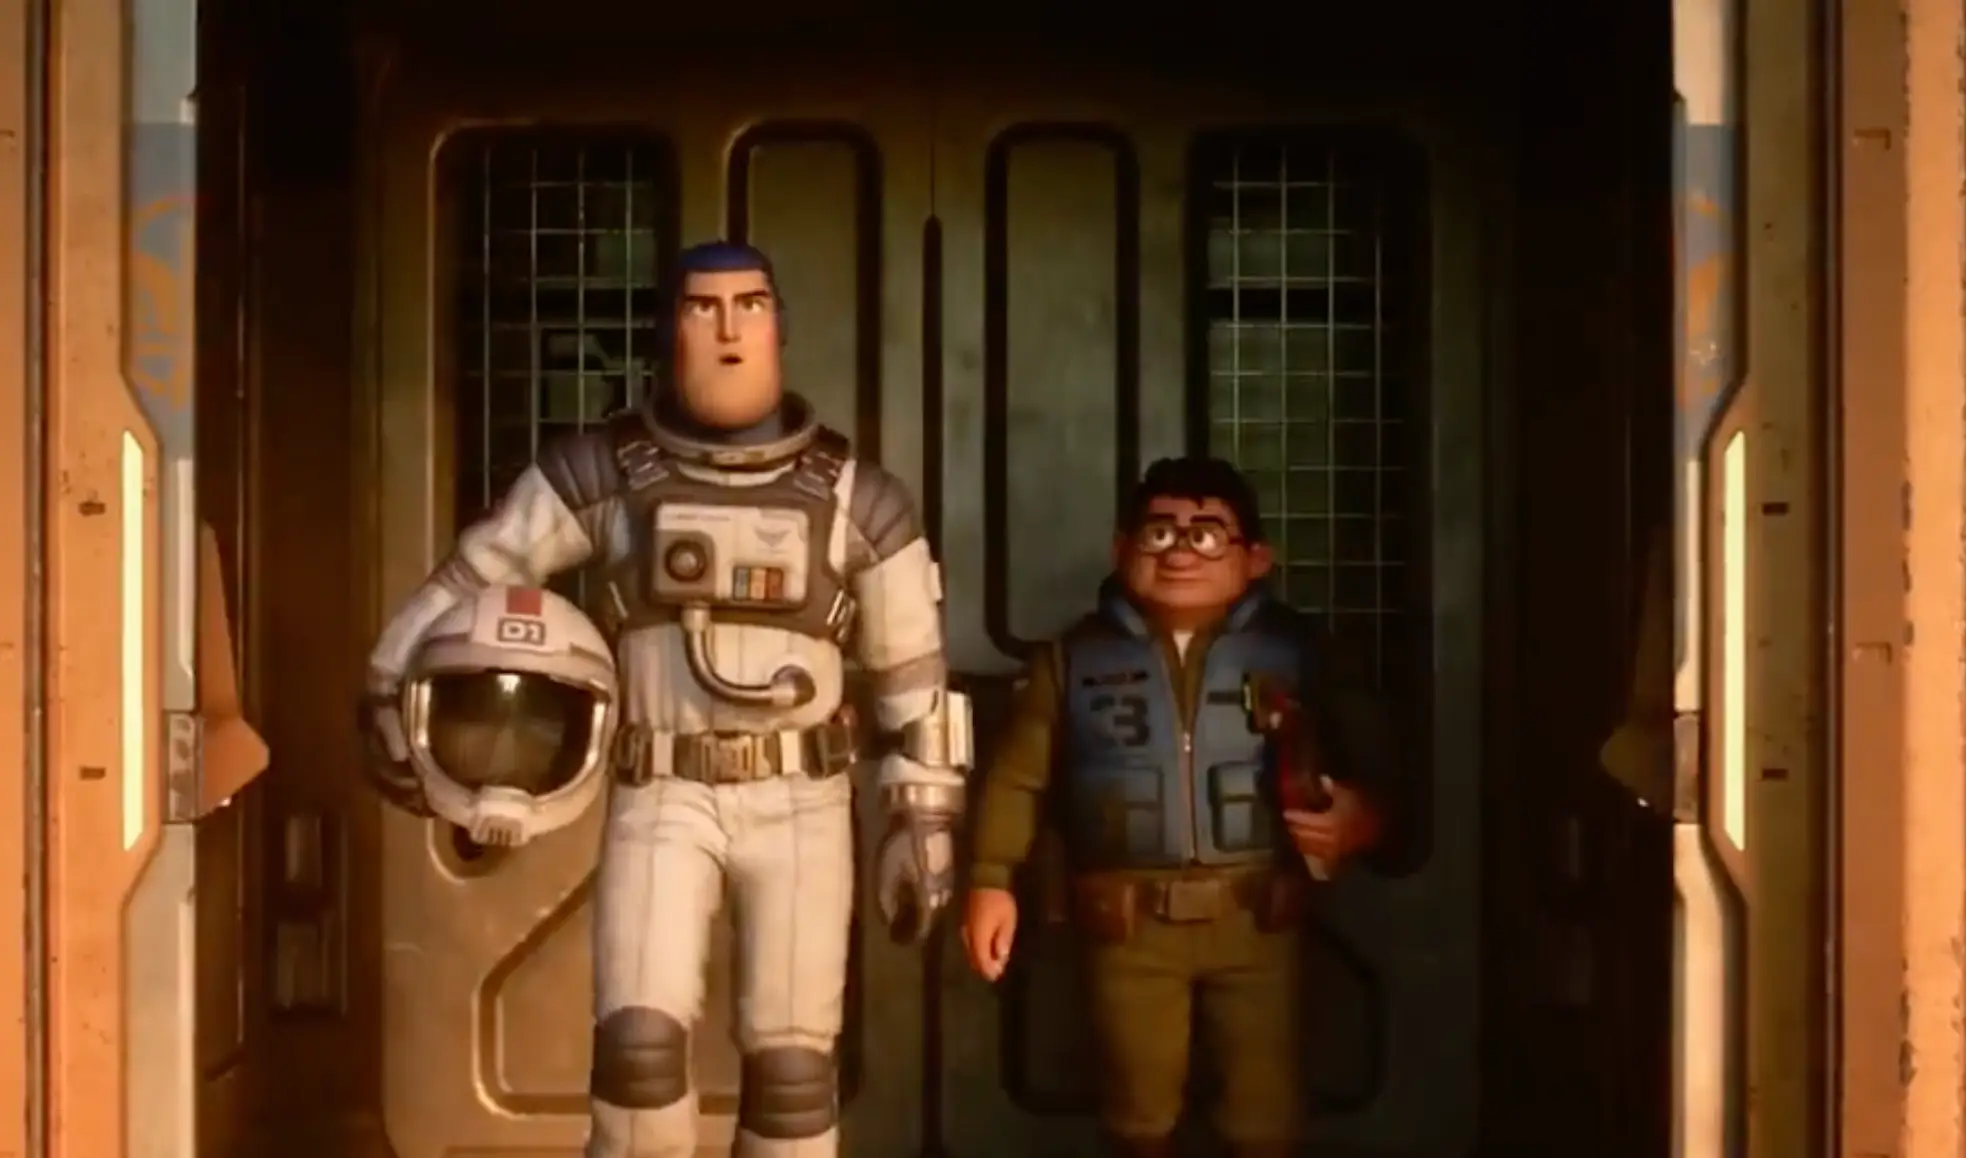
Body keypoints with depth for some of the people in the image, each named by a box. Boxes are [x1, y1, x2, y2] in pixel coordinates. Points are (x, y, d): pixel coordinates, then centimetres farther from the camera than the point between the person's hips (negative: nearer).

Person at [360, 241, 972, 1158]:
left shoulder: (852, 495, 2)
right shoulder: (604, 473, -1)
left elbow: (912, 674, 6)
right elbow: (469, 584, 7)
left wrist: (925, 821, 4)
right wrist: (398, 699, 1)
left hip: (799, 800, 1)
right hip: (662, 799, -1)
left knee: (792, 1064, 2)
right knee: (639, 1041, -15)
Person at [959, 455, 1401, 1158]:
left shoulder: (1297, 650, 3)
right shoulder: (1075, 658, 4)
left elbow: (1372, 765, 4)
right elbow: (1018, 777, 5)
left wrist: (1362, 818, -18)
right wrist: (991, 880, -2)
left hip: (1257, 919, 0)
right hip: (1128, 923, 1)